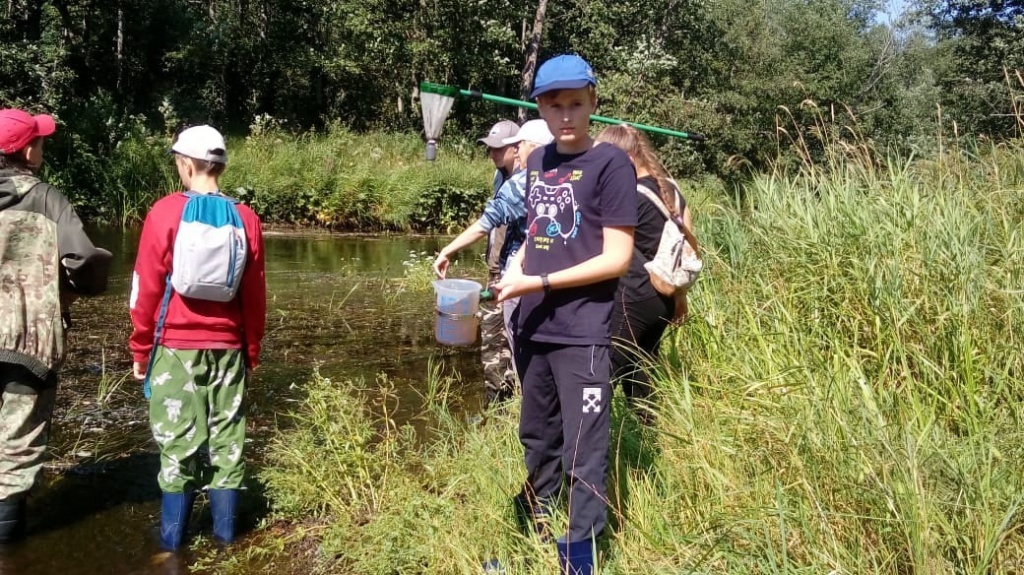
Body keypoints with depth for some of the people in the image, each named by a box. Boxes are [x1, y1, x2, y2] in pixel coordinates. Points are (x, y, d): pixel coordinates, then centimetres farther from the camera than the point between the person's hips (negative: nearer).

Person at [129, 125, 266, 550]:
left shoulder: (165, 213, -8)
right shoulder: (245, 218, 1)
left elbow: (147, 288, -7)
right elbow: (255, 296, 4)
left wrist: (140, 348, 3)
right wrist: (251, 352, 14)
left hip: (175, 347, -2)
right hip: (228, 348, 3)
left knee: (177, 442, 5)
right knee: (227, 439, 9)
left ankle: (172, 537, 13)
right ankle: (225, 531, 17)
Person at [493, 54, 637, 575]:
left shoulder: (611, 163, -10)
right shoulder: (537, 162, 10)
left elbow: (616, 258, -14)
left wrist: (538, 282, -16)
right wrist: (513, 269, 4)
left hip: (582, 334, -7)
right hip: (533, 328, 7)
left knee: (583, 453, 0)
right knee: (536, 440, 20)